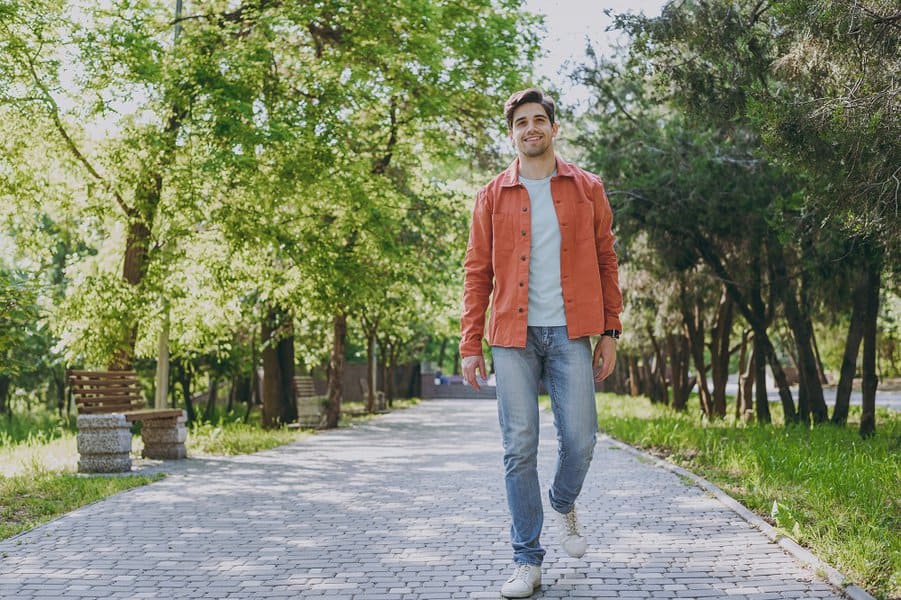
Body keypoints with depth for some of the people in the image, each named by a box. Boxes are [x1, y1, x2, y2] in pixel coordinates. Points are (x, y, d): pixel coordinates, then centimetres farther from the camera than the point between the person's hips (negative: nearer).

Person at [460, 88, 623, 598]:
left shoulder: (587, 189, 9)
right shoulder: (493, 196, 8)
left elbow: (606, 262, 9)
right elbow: (478, 273, 7)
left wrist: (610, 332, 3)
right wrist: (470, 345, 0)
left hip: (570, 334, 0)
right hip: (513, 336, 0)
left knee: (580, 439, -3)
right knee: (520, 448, -2)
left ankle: (564, 505, 30)